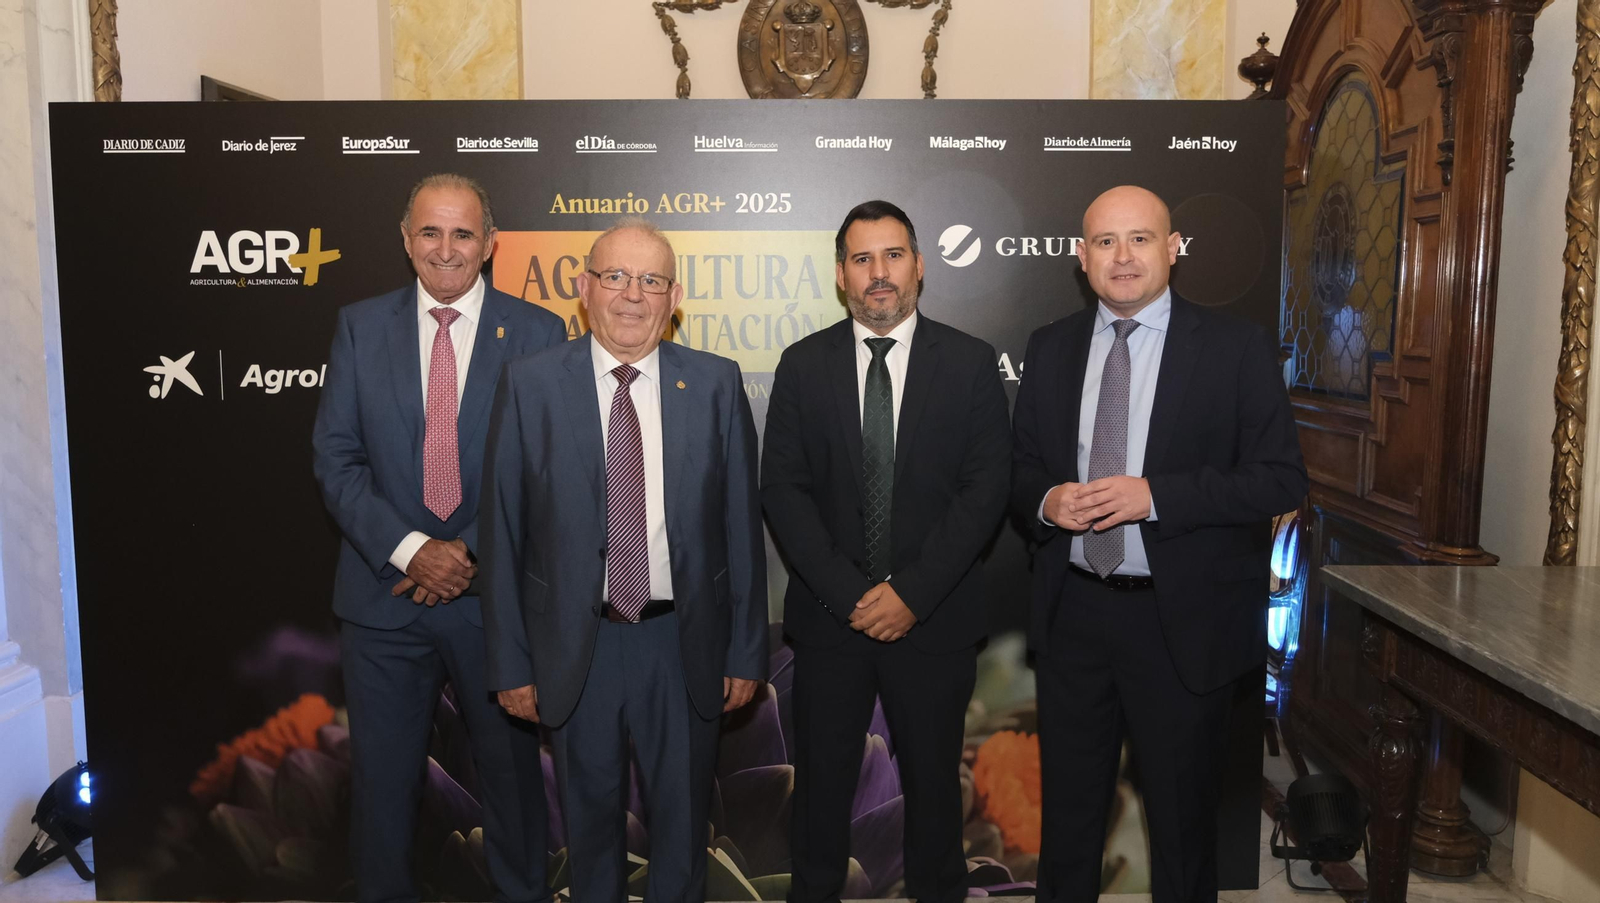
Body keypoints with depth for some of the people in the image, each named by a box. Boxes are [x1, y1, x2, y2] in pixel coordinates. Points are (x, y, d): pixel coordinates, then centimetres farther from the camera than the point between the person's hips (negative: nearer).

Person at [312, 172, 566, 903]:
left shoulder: (538, 333, -3)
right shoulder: (360, 327, 3)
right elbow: (335, 459, -2)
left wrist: (473, 552, -14)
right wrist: (409, 550, -14)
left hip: (497, 591, -1)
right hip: (385, 591, 1)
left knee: (512, 768, 15)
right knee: (382, 776, 15)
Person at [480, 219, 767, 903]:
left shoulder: (716, 384, -3)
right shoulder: (530, 386, -5)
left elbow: (741, 524, -1)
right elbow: (503, 533, -2)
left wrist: (746, 651, 0)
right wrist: (510, 662, -2)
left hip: (684, 643, 0)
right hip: (575, 647, 0)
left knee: (683, 821, 17)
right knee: (590, 818, 19)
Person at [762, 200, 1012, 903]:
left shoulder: (970, 363, 0)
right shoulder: (803, 365, 3)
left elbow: (986, 488, -5)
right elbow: (782, 489, -2)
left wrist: (912, 593, -13)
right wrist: (849, 594, -12)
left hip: (934, 618, 0)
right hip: (829, 615, 1)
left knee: (932, 782, 14)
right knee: (821, 781, 12)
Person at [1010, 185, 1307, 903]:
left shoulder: (1237, 349, -6)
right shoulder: (1050, 348, 6)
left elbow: (1282, 479, -11)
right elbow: (1022, 465, 11)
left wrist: (1154, 494, -21)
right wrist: (1046, 500, -12)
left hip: (1182, 620, -3)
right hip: (1072, 610, 3)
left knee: (1182, 813, 15)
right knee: (1068, 805, 18)